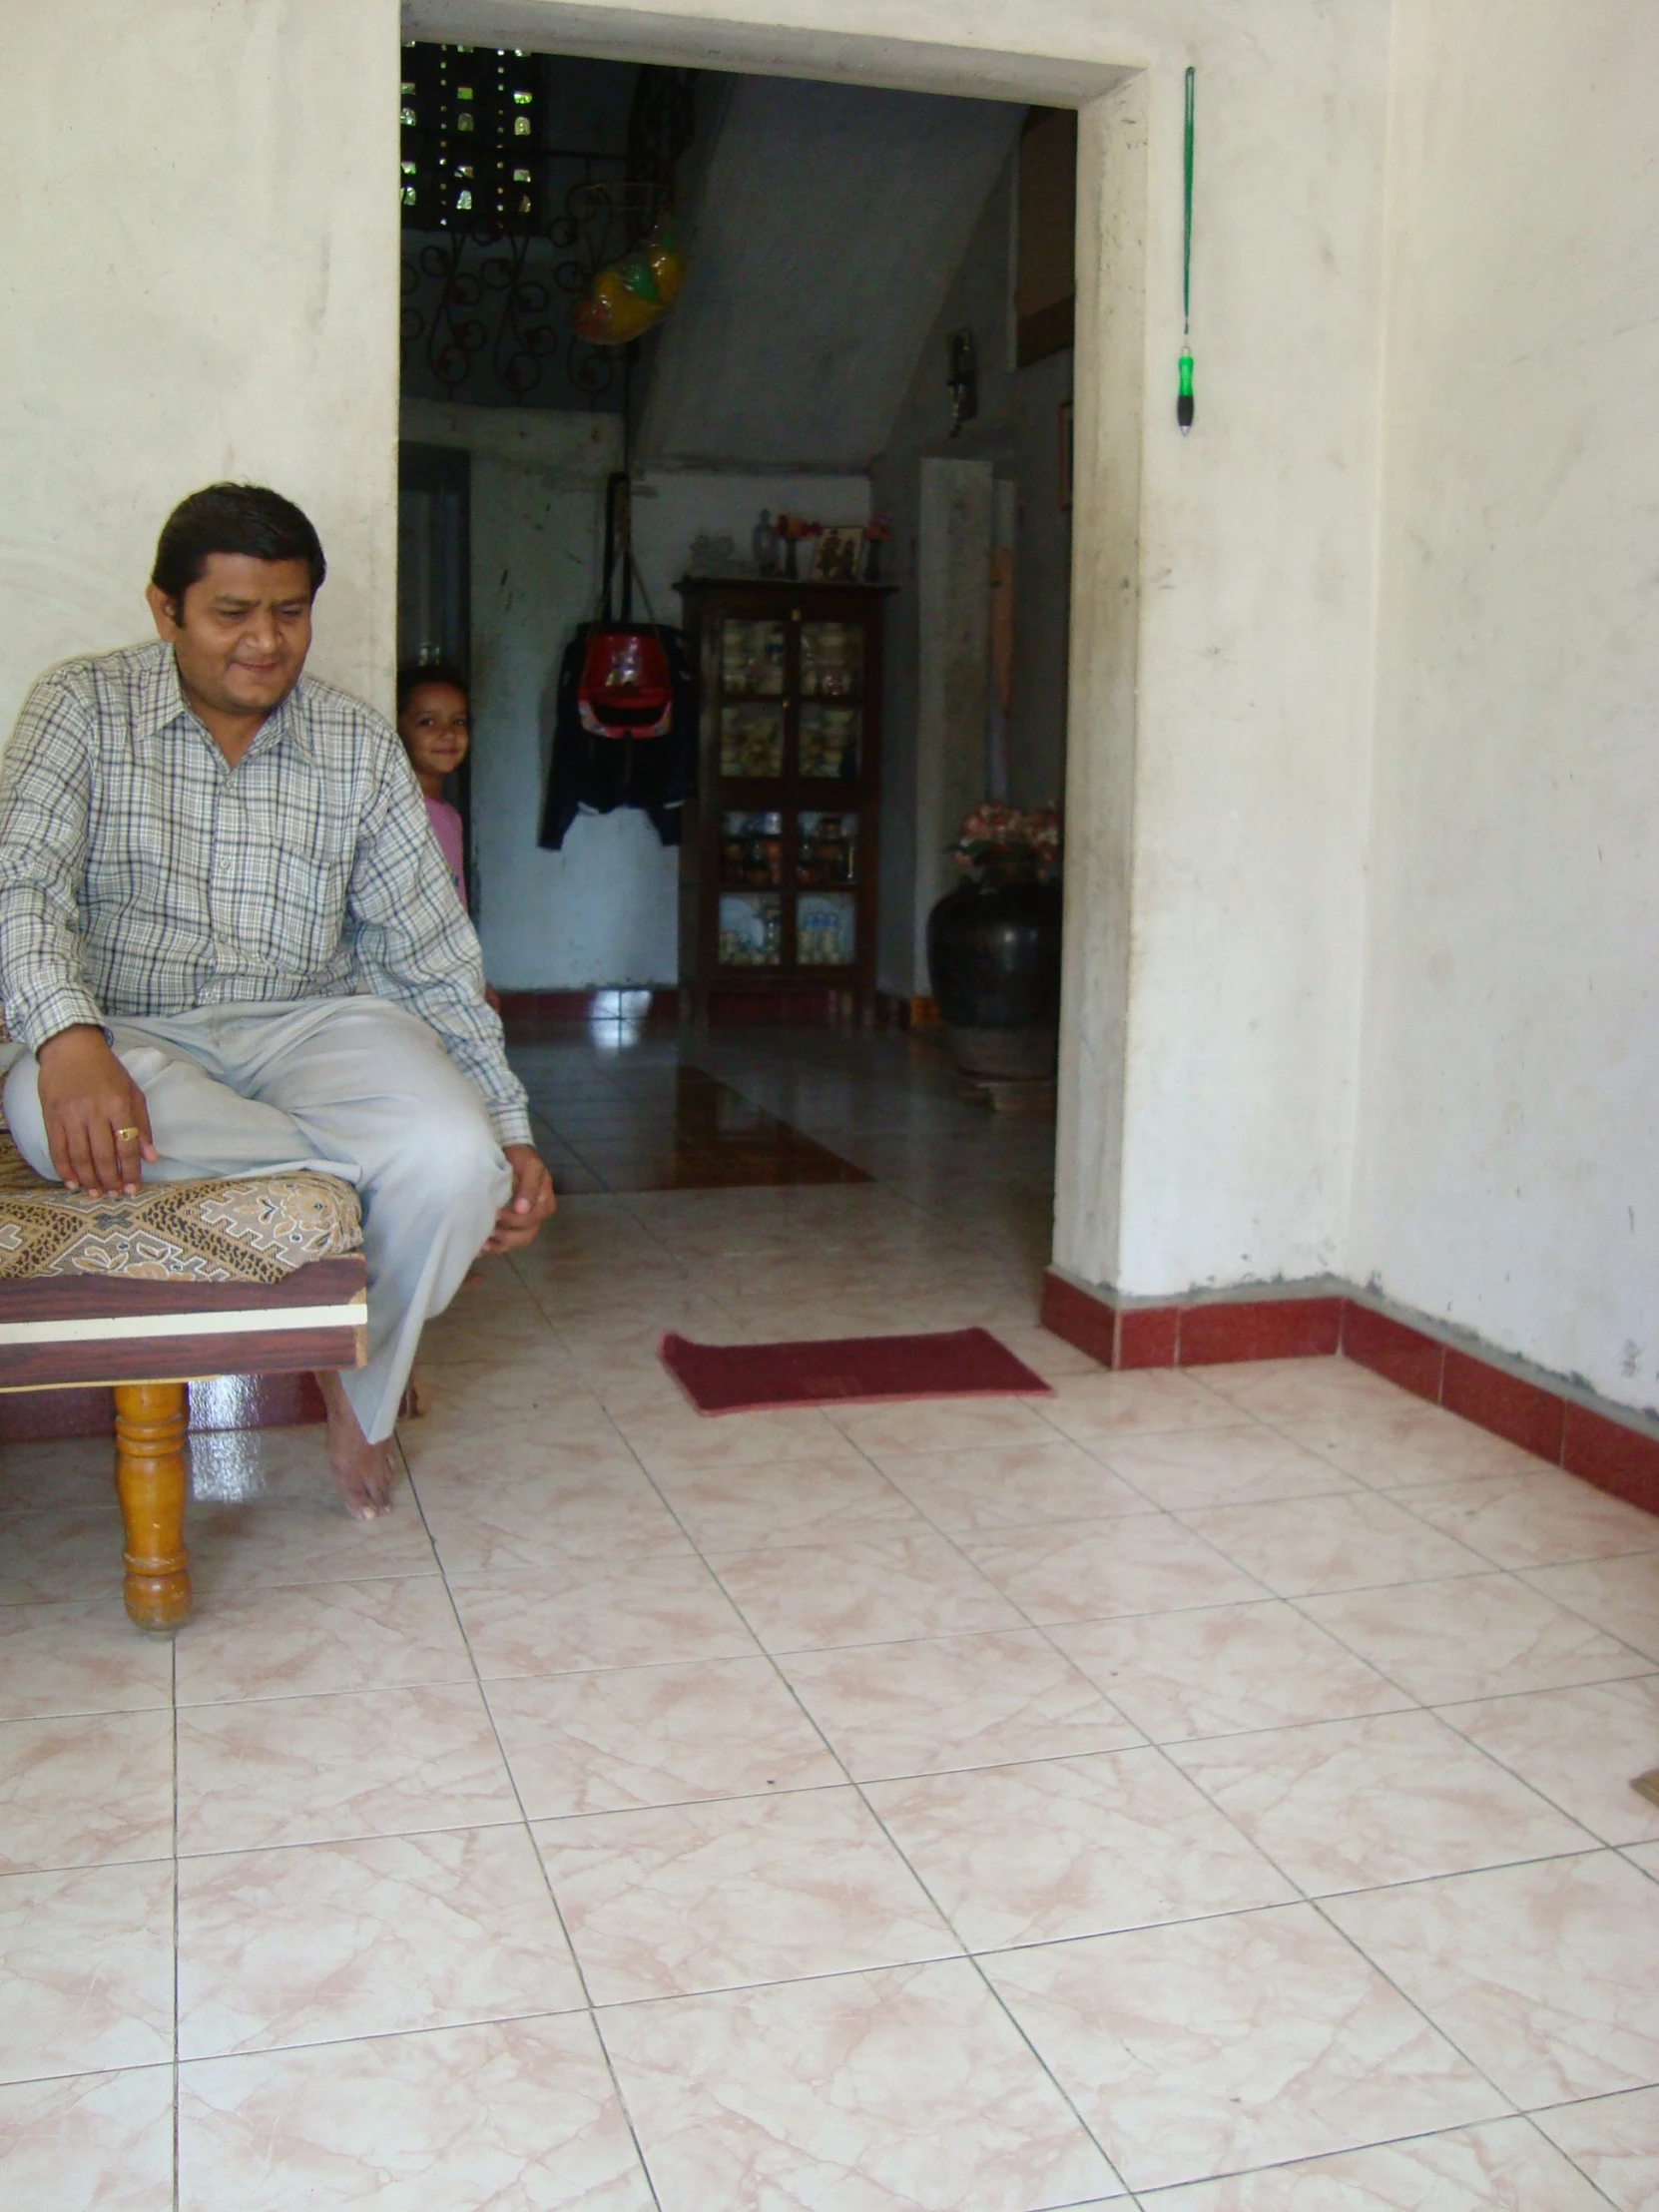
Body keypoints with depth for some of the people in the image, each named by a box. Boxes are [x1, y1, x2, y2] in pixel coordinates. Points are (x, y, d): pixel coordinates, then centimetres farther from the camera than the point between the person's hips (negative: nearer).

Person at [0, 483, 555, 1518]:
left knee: (456, 1158, -29)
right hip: (130, 1034, -1)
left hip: (312, 1024, 1)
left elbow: (431, 952, 7)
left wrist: (510, 1132, -1)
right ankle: (363, 1165, -19)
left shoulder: (360, 743, 7)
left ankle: (363, 1384, 0)